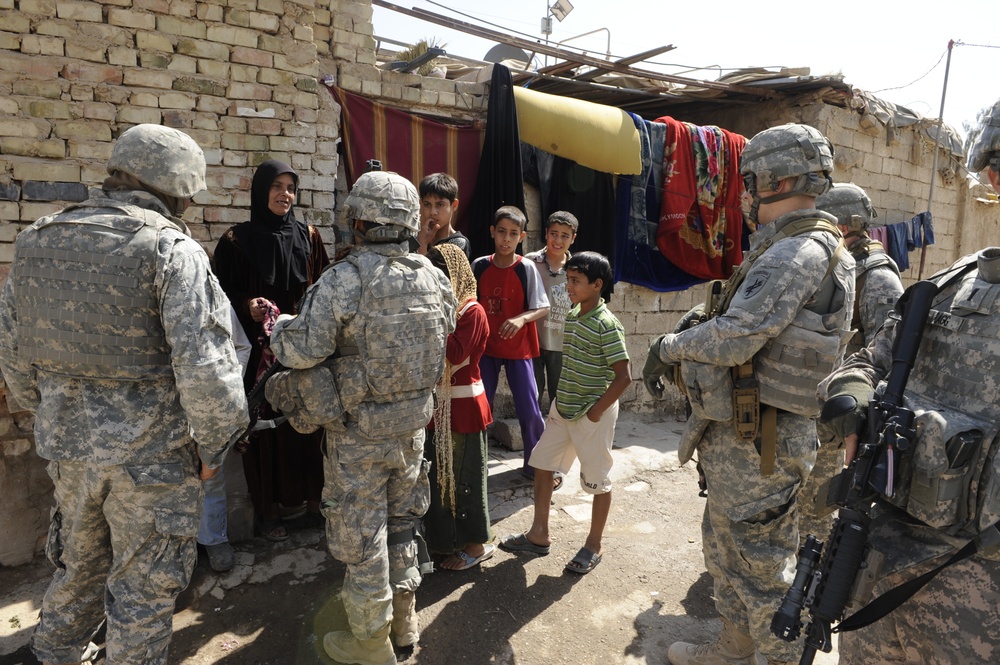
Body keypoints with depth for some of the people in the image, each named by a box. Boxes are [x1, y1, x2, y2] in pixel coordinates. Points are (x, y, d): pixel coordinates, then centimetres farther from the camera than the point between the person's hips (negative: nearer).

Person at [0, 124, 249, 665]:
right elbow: (202, 365, -23)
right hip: (152, 453, -6)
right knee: (143, 585, 14)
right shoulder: (173, 251, -17)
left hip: (68, 445, 7)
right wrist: (213, 443, -9)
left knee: (80, 565, 29)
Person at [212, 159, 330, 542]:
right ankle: (267, 507, 19)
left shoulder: (309, 237, 8)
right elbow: (222, 293, 2)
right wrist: (247, 306, -17)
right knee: (263, 425, 3)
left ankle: (310, 498, 22)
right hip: (259, 349, -2)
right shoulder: (236, 240, 0)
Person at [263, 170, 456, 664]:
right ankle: (404, 619, 41)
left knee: (360, 533, 12)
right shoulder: (432, 276, -3)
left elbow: (302, 350, -23)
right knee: (402, 520, 23)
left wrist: (278, 325, -2)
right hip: (413, 424, 6)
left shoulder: (345, 279, -21)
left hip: (359, 433, -5)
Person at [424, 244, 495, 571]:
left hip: (462, 406, -7)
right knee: (437, 472, 16)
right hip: (437, 403, 7)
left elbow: (454, 355, -25)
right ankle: (444, 536, 34)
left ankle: (478, 543, 21)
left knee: (463, 475, 4)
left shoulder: (472, 311, -14)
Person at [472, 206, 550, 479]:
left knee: (529, 410, 0)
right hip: (486, 347, 3)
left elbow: (543, 308, -10)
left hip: (518, 349, -2)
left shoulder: (526, 268, -9)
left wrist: (521, 319, -27)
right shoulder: (479, 266, -1)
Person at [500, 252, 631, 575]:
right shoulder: (572, 317, 5)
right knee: (542, 463, 14)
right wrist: (561, 400, 10)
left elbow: (623, 376, -22)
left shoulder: (606, 325, -20)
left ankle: (594, 546, 27)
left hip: (593, 415, -8)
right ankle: (539, 535, 30)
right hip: (563, 408, 9)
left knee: (598, 481, 8)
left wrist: (596, 411, -17)